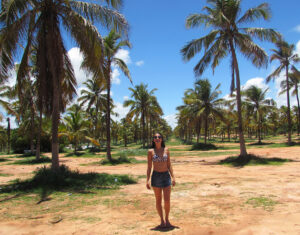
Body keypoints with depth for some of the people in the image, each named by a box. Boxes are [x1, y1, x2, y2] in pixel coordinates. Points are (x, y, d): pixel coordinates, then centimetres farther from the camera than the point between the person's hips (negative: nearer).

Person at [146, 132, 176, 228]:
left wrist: (173, 177, -1)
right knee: (158, 200, 8)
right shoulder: (151, 151, -2)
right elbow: (149, 167, 0)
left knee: (167, 201, -3)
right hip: (156, 177, -1)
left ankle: (167, 219, 19)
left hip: (166, 176, 1)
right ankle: (162, 221, 23)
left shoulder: (166, 150, 3)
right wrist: (147, 180, -6)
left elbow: (169, 165, 6)